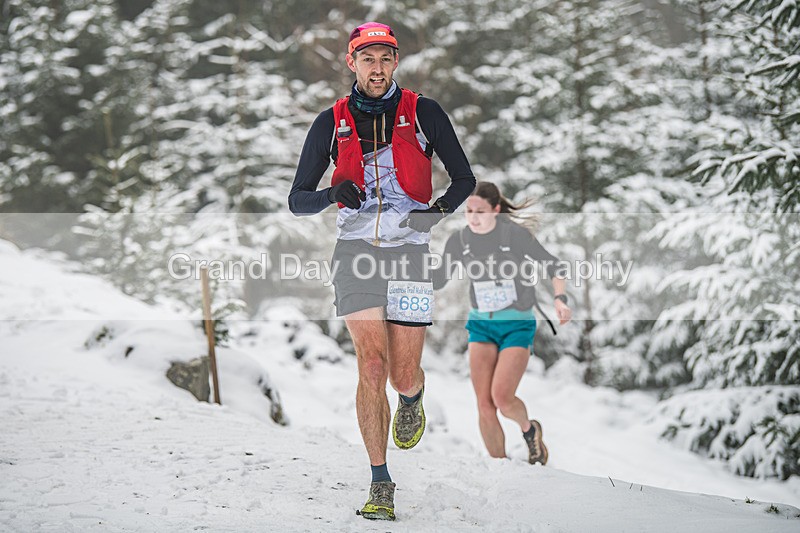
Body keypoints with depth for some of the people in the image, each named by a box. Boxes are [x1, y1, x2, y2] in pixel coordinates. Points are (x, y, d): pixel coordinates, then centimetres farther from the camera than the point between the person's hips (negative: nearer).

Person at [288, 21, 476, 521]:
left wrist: (441, 207, -15)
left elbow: (465, 178, 6)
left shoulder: (423, 112, 2)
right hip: (356, 247, 0)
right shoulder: (331, 122, 6)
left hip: (410, 247, 0)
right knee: (373, 366, -13)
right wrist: (334, 193, -15)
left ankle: (413, 399, 40)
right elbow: (297, 201, 7)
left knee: (403, 375, 0)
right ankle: (381, 483, -3)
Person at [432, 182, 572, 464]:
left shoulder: (514, 233, -13)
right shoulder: (459, 240, -2)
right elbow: (438, 279, 10)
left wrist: (560, 299, -22)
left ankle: (529, 429, 17)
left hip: (518, 324, -4)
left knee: (501, 398, -17)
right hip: (481, 324, 4)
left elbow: (551, 264, -7)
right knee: (484, 405, -5)